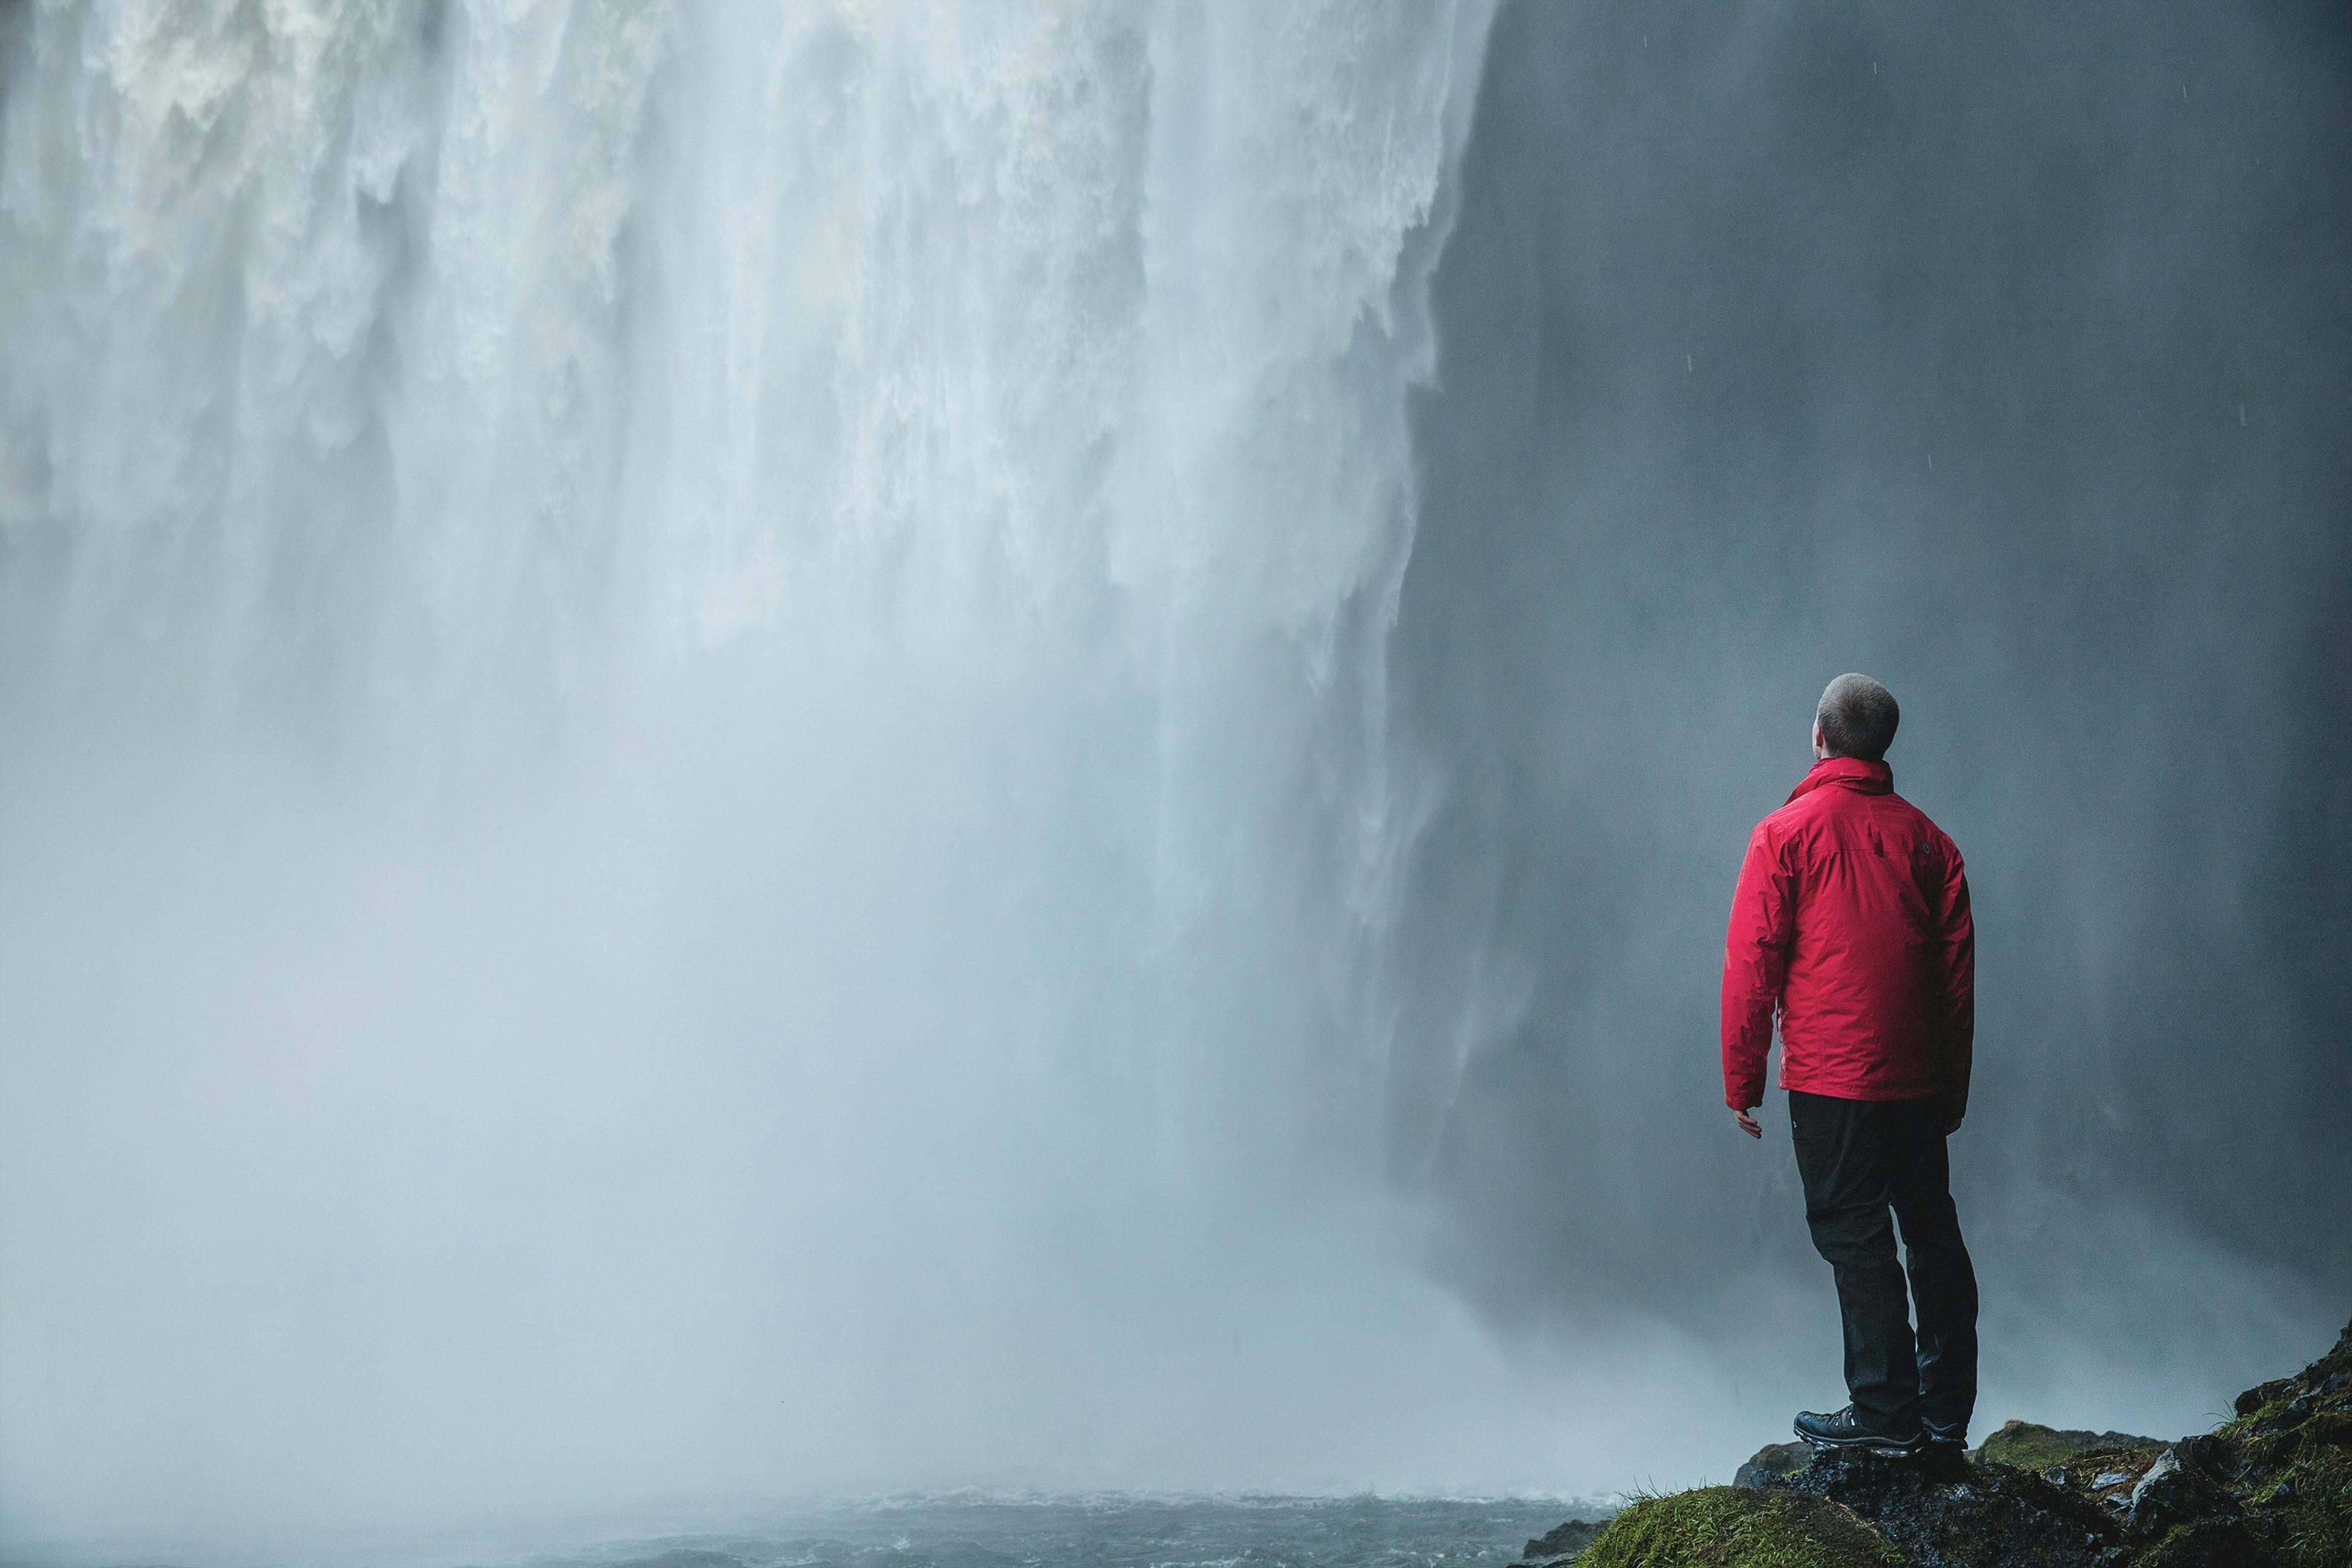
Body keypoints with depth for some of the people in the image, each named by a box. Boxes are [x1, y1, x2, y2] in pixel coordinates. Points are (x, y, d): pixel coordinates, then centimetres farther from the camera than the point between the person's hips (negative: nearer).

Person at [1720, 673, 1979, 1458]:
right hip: (1919, 1081, 5)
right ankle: (1945, 1414, 19)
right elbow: (1958, 970, 9)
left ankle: (1886, 1414, 0)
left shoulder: (1785, 834, -5)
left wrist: (1742, 1078, -1)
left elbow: (1751, 965, -7)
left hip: (1830, 1077, -5)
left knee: (1855, 1237, -1)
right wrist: (1954, 1085, 16)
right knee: (1933, 1233, 12)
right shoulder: (1925, 837, 7)